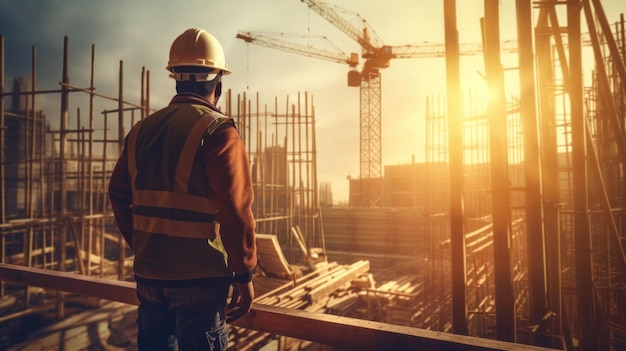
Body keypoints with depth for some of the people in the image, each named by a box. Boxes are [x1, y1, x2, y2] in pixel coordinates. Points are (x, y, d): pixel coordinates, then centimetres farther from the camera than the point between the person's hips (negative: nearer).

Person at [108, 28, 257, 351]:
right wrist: (244, 274, -11)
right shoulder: (217, 131, -14)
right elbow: (235, 210, -20)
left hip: (148, 274, 7)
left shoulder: (142, 130, 7)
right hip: (199, 278, -6)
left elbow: (119, 196, 10)